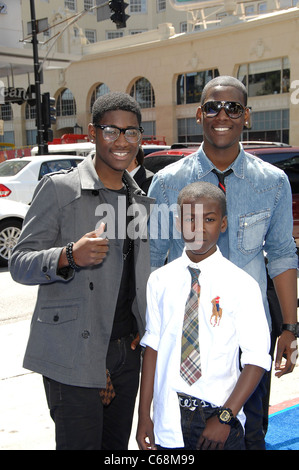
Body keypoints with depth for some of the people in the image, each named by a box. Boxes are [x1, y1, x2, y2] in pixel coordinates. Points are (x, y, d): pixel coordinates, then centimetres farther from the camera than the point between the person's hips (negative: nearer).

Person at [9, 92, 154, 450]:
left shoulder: (141, 200, 13)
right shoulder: (59, 188, -7)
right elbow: (19, 264, -9)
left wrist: (146, 327, 7)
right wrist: (69, 257, -29)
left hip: (127, 351, 6)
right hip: (74, 355, -6)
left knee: (117, 446, 15)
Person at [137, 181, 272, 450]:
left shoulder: (242, 285, -9)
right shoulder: (160, 281, -1)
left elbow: (257, 359, -10)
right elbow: (153, 346, 1)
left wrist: (225, 417, -15)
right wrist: (144, 414, 1)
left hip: (219, 413, -2)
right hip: (169, 417, 2)